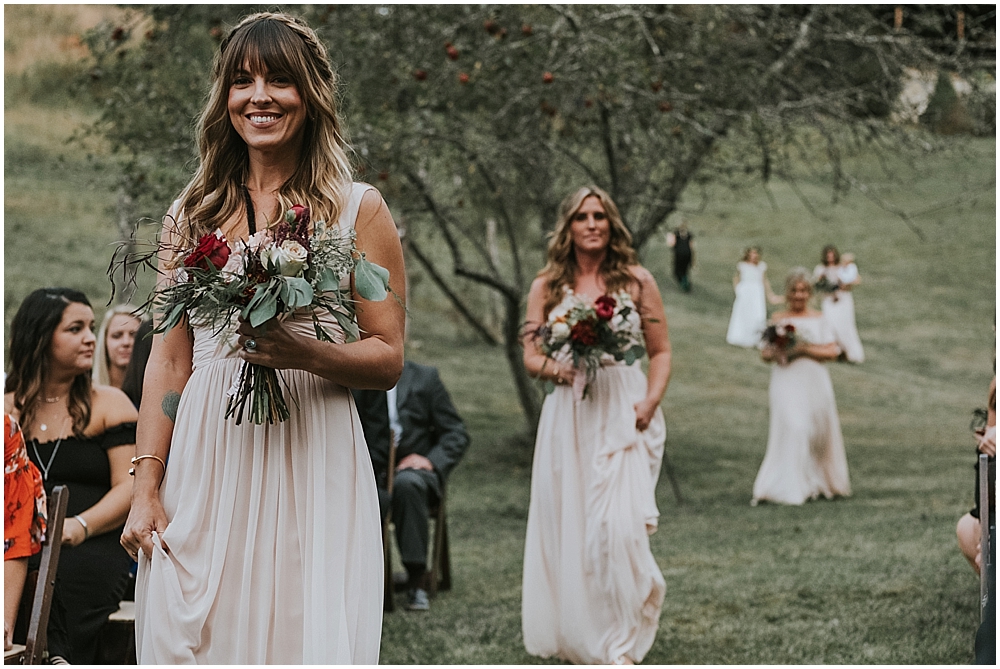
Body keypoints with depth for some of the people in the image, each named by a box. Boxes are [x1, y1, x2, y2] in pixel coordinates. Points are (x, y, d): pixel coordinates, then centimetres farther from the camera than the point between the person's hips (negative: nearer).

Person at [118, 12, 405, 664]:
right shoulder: (193, 214, 12)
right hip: (204, 460, 2)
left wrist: (305, 352, -17)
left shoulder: (359, 210, 4)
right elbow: (168, 359, 10)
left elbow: (389, 360, 2)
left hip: (310, 460, -2)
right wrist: (145, 487, 2)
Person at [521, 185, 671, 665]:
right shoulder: (547, 286, 8)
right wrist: (557, 369, -14)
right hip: (567, 418, 2)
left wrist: (651, 400, -8)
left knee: (621, 524, -14)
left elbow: (661, 352, 8)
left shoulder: (637, 281, 5)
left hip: (623, 414, -2)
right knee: (566, 526, 4)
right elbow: (531, 356, 8)